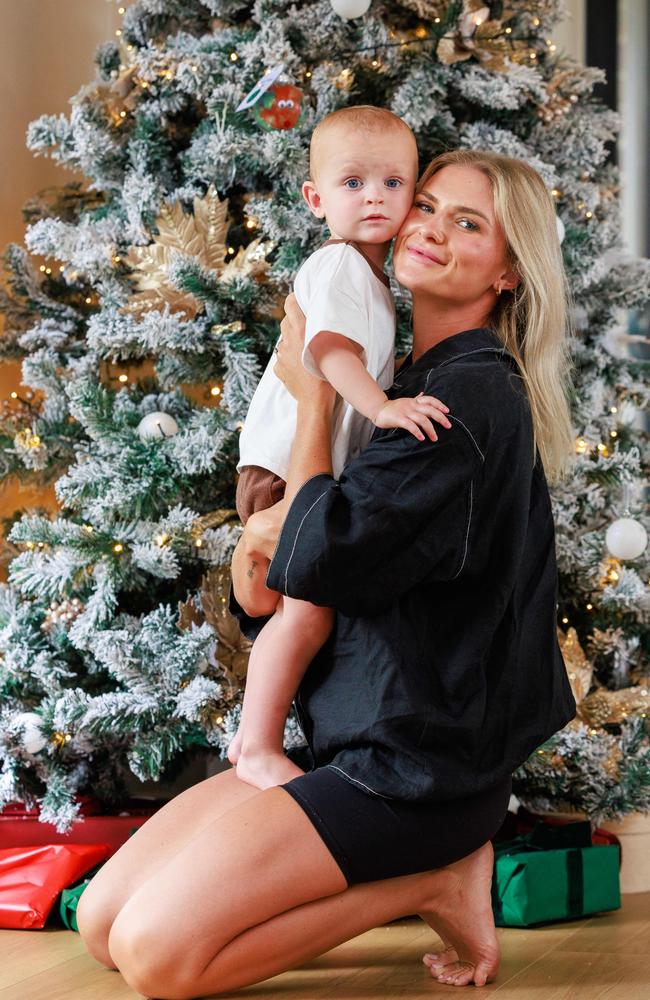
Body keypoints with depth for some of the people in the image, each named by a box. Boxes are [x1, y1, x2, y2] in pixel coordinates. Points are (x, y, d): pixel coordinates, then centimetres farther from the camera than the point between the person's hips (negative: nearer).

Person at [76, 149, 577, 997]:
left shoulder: (476, 395, -14)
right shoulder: (411, 385, 15)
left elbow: (320, 558, -23)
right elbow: (261, 602, 15)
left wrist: (313, 396, -10)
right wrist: (254, 553, -9)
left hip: (417, 768, -10)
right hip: (351, 742, 10)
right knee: (101, 924, 3)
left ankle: (432, 885, -3)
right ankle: (428, 868, 5)